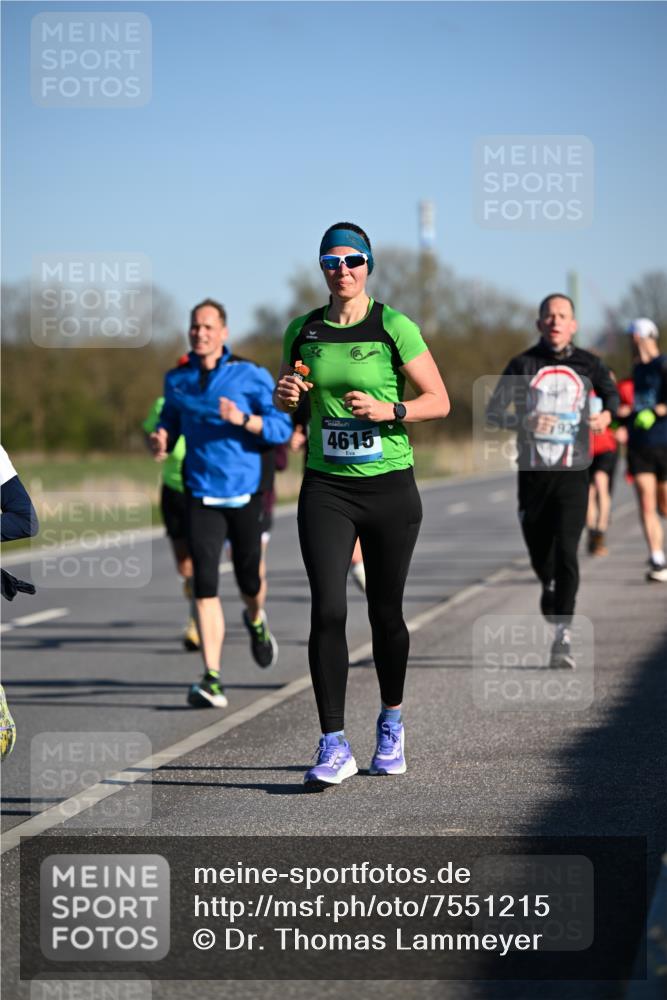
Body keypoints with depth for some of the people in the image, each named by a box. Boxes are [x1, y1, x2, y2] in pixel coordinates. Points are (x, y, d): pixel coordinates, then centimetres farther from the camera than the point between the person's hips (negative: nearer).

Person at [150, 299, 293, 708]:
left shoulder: (251, 376, -5)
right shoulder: (177, 380, 6)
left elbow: (282, 428, -8)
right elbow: (171, 419, 22)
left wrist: (243, 419, -25)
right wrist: (162, 440, -1)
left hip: (246, 493, -1)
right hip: (202, 495, 1)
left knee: (250, 580, 12)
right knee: (205, 584, -13)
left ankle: (256, 622, 51)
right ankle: (212, 680, -15)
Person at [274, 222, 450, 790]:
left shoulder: (395, 328, -4)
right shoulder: (303, 332, 7)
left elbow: (439, 401, -2)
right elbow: (285, 399, 20)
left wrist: (388, 410, -19)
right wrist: (286, 396, -3)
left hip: (390, 487, -2)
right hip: (326, 488, 2)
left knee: (385, 613, 8)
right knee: (327, 611, -11)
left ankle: (391, 722, 32)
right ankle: (334, 747, -9)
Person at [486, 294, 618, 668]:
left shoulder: (588, 364, 4)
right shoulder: (523, 365, 0)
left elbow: (611, 392, 22)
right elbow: (493, 412, 0)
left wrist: (607, 415, 0)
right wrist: (524, 422, -18)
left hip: (572, 472, -1)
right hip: (533, 473, 1)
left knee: (566, 552, -14)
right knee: (540, 553, 10)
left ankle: (564, 634, -15)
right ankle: (550, 588, 44)